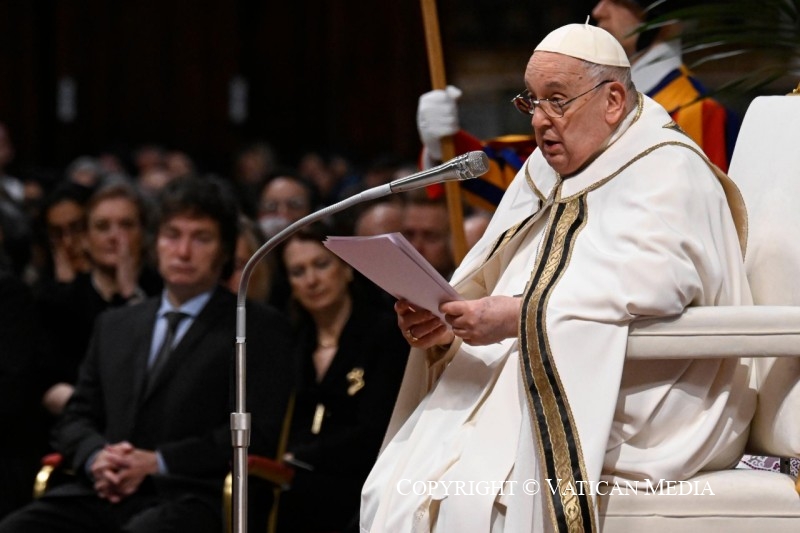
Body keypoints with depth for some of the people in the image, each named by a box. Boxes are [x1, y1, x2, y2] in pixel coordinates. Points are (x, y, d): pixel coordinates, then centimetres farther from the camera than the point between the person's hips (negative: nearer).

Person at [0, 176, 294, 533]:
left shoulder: (259, 328, 11)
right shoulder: (115, 325, 27)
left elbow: (258, 432, 0)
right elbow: (76, 419, 23)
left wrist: (158, 462, -10)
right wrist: (96, 456, -2)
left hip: (189, 496, -5)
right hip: (105, 495, 5)